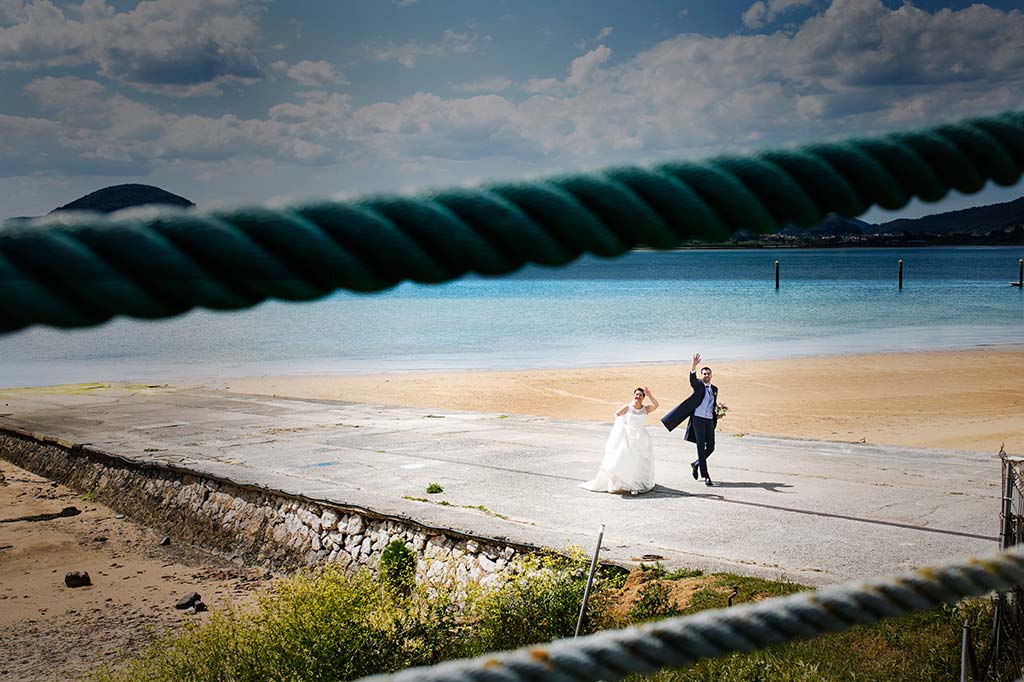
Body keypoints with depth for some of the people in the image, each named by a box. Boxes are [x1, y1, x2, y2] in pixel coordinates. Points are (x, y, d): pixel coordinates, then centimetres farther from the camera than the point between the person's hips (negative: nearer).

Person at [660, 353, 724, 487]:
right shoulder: (698, 385, 1)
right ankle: (705, 476, -2)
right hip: (698, 419, -5)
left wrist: (719, 407, 4)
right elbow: (692, 379, -21)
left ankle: (696, 464, 28)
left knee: (711, 447, 2)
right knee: (701, 447, -5)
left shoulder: (714, 388, 16)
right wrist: (694, 365, -37)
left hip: (709, 420, 5)